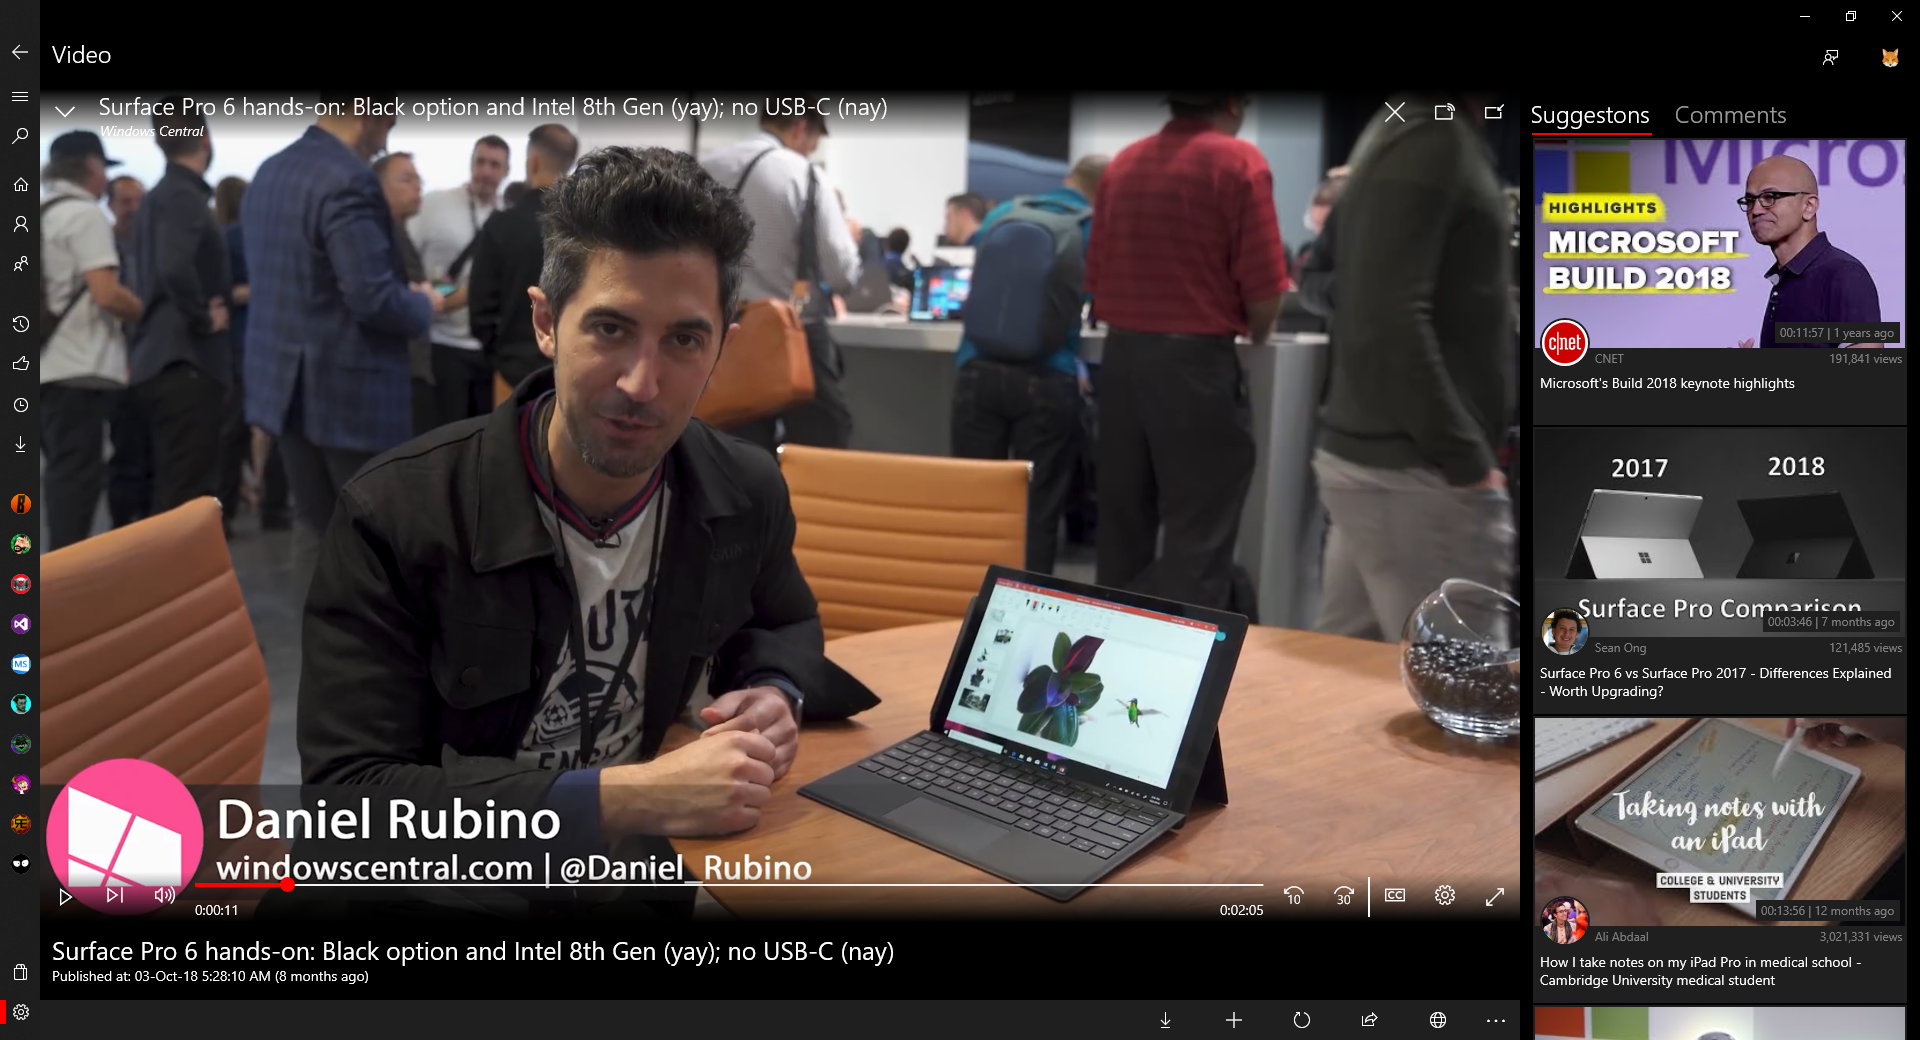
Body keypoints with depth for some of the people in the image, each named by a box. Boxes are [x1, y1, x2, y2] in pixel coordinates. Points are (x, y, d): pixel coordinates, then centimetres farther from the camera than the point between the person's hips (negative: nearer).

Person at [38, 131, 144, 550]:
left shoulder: (41, 215, 16)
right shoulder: (84, 214, -9)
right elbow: (106, 293, -19)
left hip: (47, 365, 9)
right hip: (77, 369, -9)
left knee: (64, 475, 16)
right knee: (77, 477, -6)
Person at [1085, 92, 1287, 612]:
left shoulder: (1121, 163, 10)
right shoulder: (1238, 162, -8)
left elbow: (1096, 279, 13)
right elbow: (1264, 293, -11)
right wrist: (1255, 333, 9)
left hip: (1120, 355, 6)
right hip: (1196, 360, -6)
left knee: (1121, 532, 13)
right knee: (1198, 540, -1)